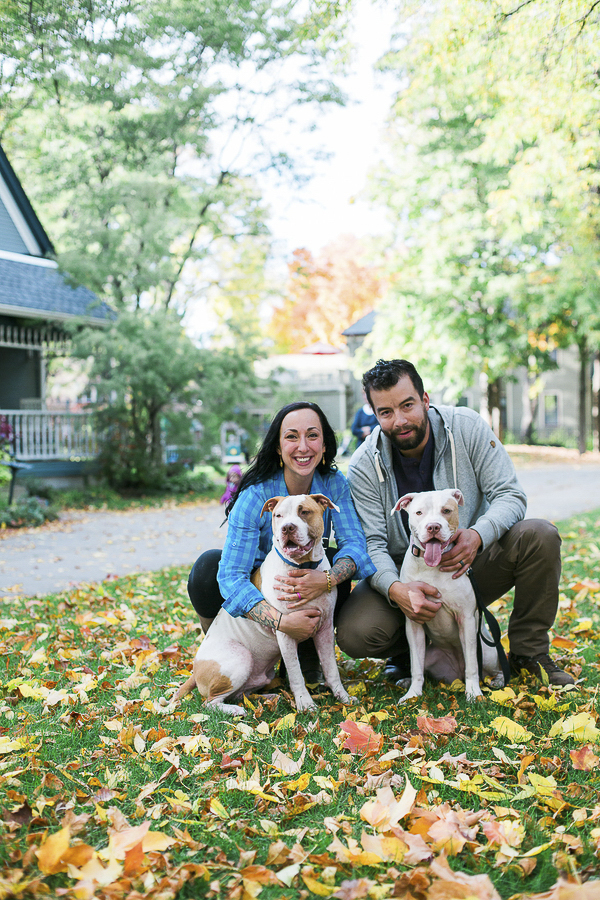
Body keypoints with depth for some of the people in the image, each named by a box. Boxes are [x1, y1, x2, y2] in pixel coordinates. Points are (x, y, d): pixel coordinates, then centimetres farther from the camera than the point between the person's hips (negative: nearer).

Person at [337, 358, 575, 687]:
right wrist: (396, 590, -39)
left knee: (539, 536, -27)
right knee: (354, 634, -28)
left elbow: (510, 496, -13)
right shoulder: (364, 466, -13)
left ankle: (529, 653, -7)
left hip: (469, 561, 1)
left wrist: (478, 535, -35)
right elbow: (371, 544, -16)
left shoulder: (467, 427, -12)